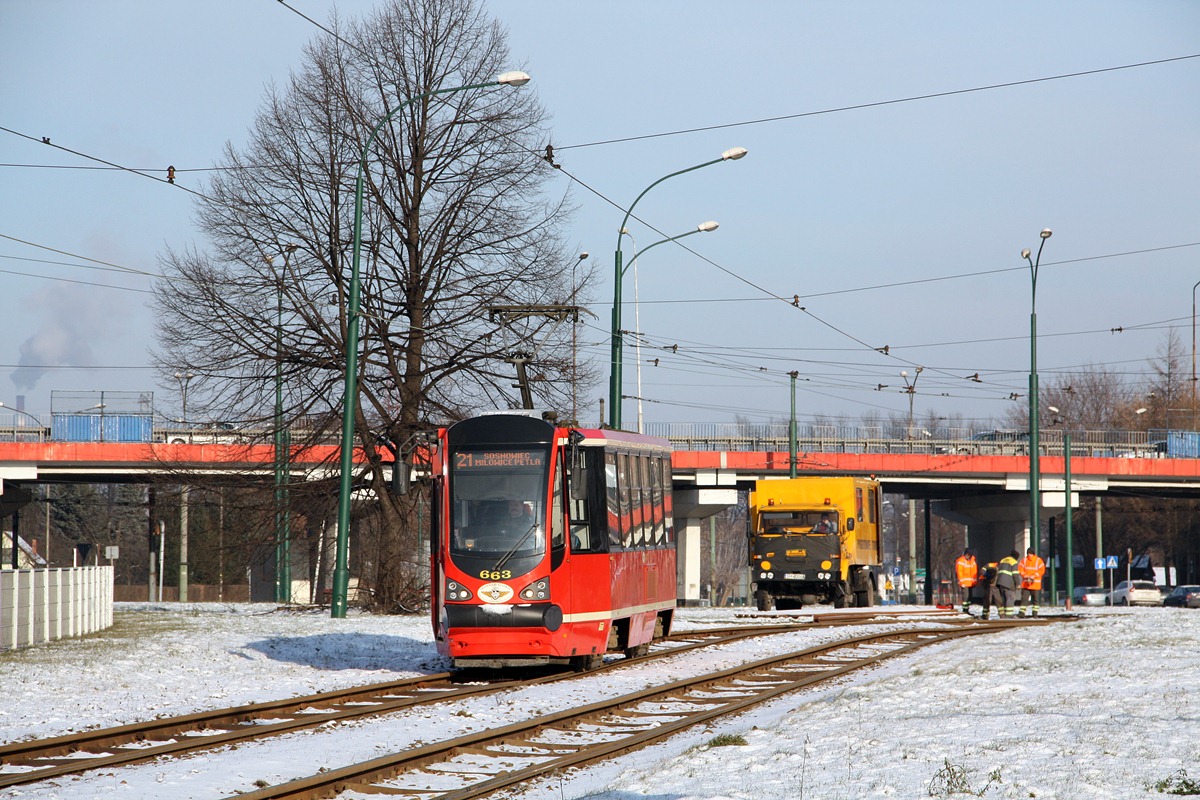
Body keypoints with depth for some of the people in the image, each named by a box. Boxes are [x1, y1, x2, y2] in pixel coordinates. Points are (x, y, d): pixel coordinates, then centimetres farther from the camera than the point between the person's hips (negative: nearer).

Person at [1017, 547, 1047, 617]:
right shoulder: (1024, 560, 6)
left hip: (1035, 584, -2)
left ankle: (1035, 613, 9)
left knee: (1035, 599, 3)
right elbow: (1020, 569, 3)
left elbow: (1041, 570, -7)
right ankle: (1021, 613, -3)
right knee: (1024, 598, -2)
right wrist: (1025, 575, -14)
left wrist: (1033, 576, -16)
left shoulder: (1038, 560, -2)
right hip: (1025, 584, 2)